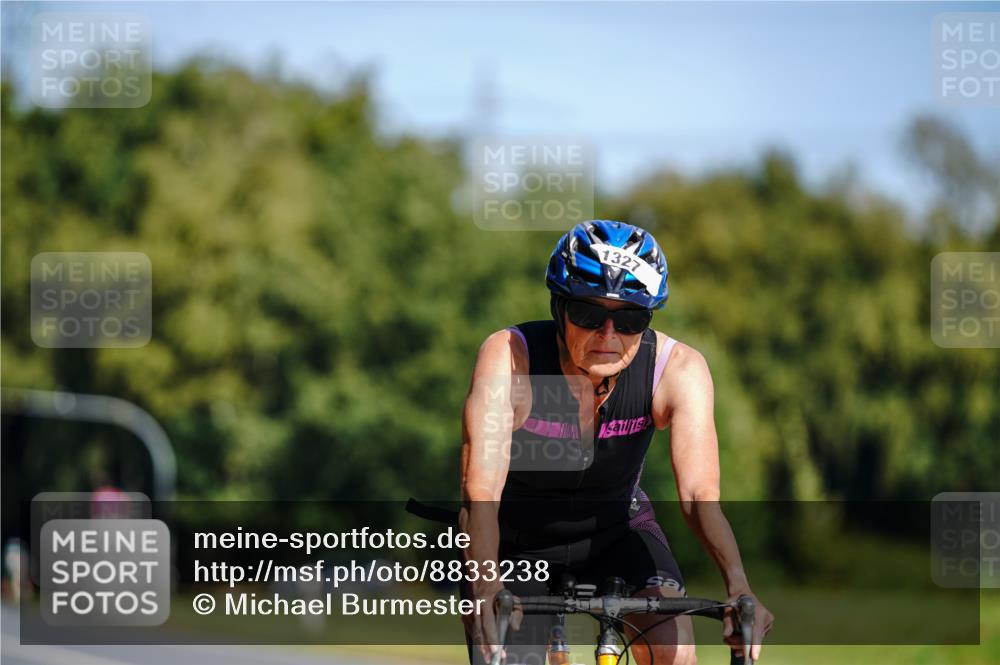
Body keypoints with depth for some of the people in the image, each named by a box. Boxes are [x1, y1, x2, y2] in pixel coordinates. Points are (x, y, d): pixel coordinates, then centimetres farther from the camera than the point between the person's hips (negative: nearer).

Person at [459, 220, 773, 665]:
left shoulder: (678, 369, -25)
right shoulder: (507, 356, -30)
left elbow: (699, 494, -32)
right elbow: (480, 492, -38)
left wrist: (737, 585, -49)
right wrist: (485, 589, -55)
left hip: (614, 530, 1)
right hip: (516, 541, -1)